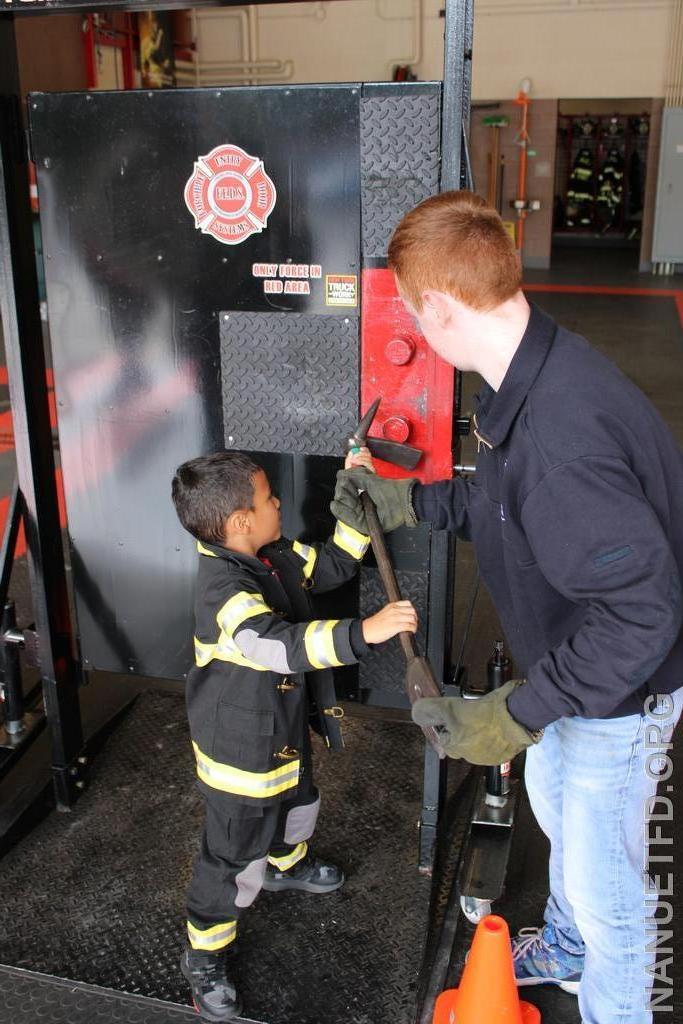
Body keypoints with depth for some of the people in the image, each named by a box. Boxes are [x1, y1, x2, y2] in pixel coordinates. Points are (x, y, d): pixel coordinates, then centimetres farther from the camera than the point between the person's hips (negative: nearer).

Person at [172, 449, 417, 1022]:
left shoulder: (274, 556, -6)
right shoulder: (225, 591, -35)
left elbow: (333, 565, 7)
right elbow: (281, 643, -50)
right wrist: (364, 632, -60)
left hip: (284, 730, 9)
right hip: (240, 752, -9)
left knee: (298, 803, 34)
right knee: (237, 859, 7)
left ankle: (288, 864, 66)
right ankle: (204, 957, 31)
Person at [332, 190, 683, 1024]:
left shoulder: (559, 432, -39)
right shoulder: (527, 382, -8)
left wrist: (518, 715, -30)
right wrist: (408, 503, 5)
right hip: (570, 656, 10)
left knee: (603, 877, 12)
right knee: (552, 800, 31)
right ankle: (566, 950, 60)